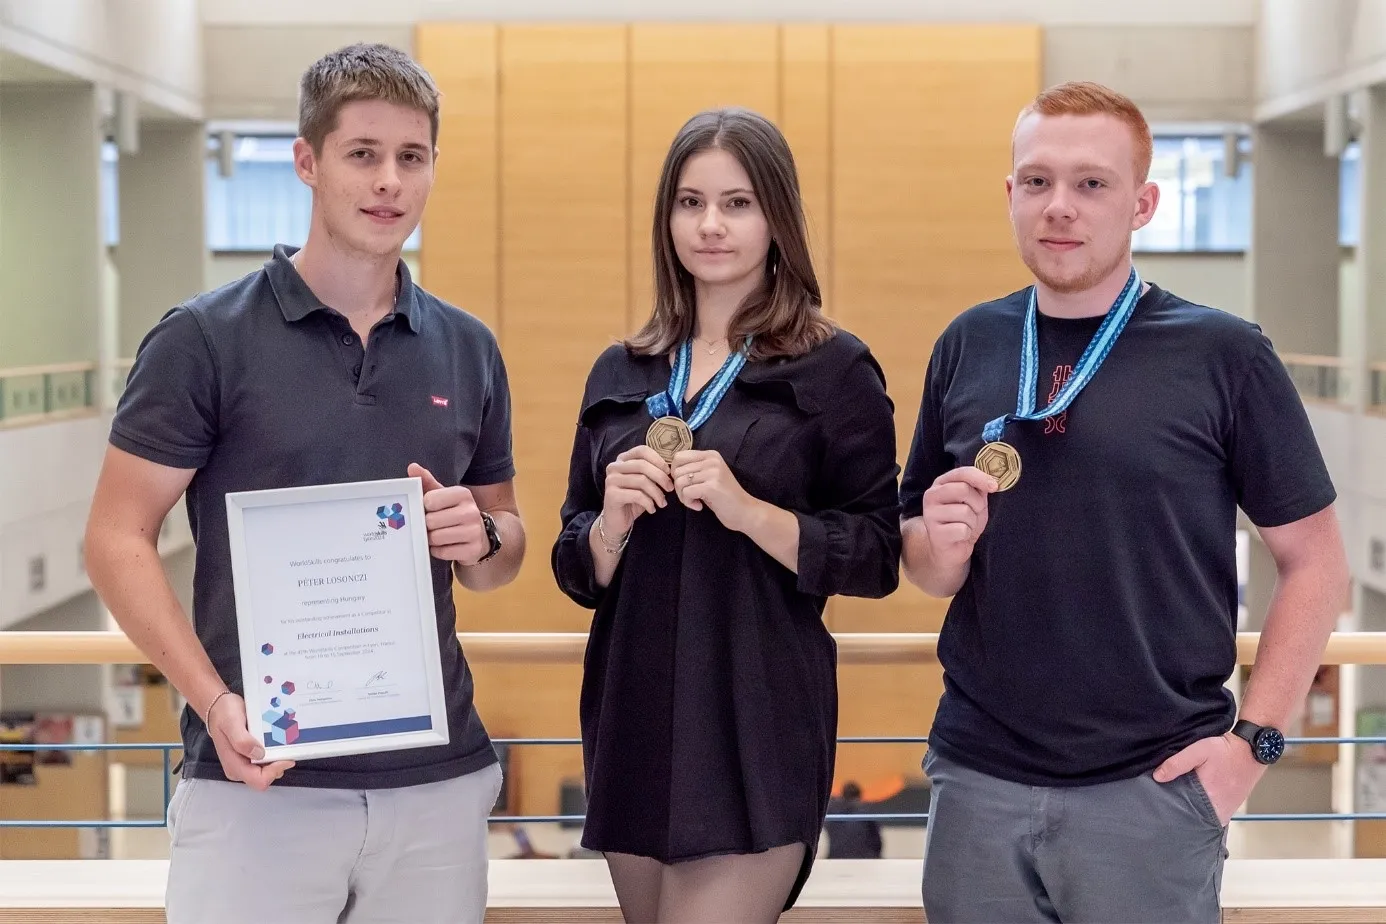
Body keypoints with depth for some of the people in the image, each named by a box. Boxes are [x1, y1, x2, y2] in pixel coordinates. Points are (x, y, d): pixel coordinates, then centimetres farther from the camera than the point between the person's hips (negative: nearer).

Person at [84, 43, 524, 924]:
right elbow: (119, 540, -6)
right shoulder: (206, 339, -5)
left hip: (437, 778, 4)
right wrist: (216, 703, -18)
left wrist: (481, 538, -7)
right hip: (259, 775, -4)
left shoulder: (468, 351, 8)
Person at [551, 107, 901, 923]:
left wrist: (749, 510, -19)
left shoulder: (834, 370, -3)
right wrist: (611, 524, -10)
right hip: (634, 722, 5)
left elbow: (878, 559, -6)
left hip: (757, 733, -5)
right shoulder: (622, 374, 10)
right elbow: (577, 572, 12)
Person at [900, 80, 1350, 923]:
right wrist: (941, 548, -9)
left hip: (1152, 787, -3)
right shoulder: (966, 347, 5)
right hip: (978, 777, 3)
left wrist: (1255, 739, -9)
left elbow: (1315, 563, -2)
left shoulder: (1224, 356, -6)